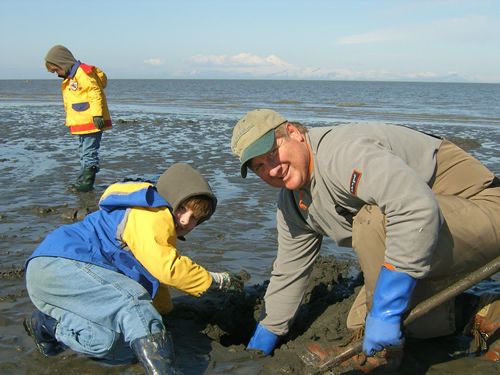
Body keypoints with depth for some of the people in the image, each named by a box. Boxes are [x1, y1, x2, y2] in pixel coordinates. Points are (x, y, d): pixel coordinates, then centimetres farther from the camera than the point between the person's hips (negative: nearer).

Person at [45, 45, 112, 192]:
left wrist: (97, 115, -26)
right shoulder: (69, 78, 19)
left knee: (89, 153, -5)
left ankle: (86, 183, -1)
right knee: (84, 153, 15)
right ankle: (84, 182, 22)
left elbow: (95, 94, -21)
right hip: (81, 124, 11)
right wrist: (69, 121, 24)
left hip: (91, 122, -11)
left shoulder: (83, 72, -13)